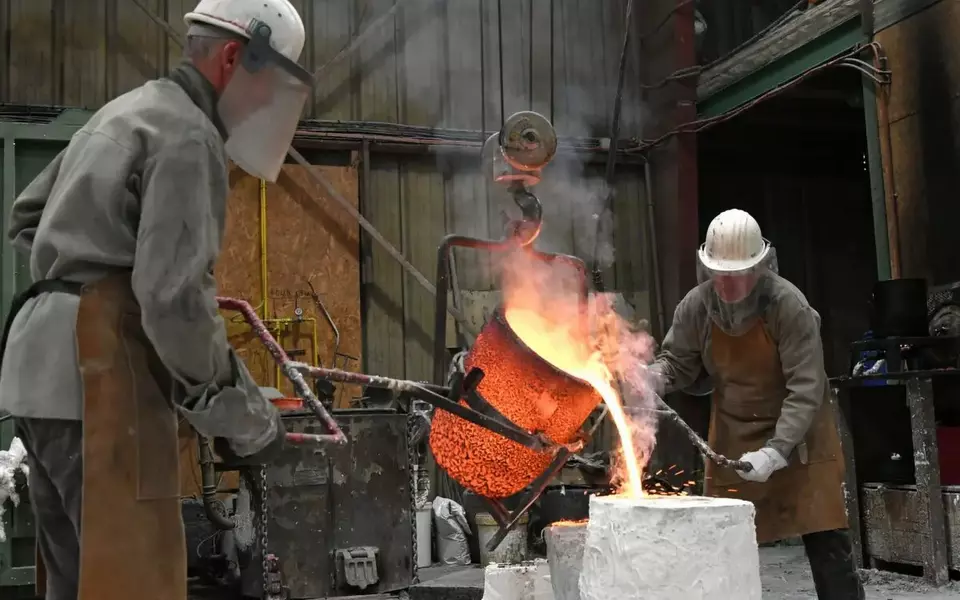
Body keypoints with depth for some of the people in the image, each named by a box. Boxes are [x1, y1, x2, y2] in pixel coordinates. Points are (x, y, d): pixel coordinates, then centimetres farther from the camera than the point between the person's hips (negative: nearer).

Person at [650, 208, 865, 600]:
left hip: (798, 435, -3)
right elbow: (677, 362, 1)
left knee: (825, 541, -2)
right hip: (732, 436, 4)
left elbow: (806, 389, -26)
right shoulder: (696, 306, -12)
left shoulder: (789, 306, -25)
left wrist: (775, 452, -32)